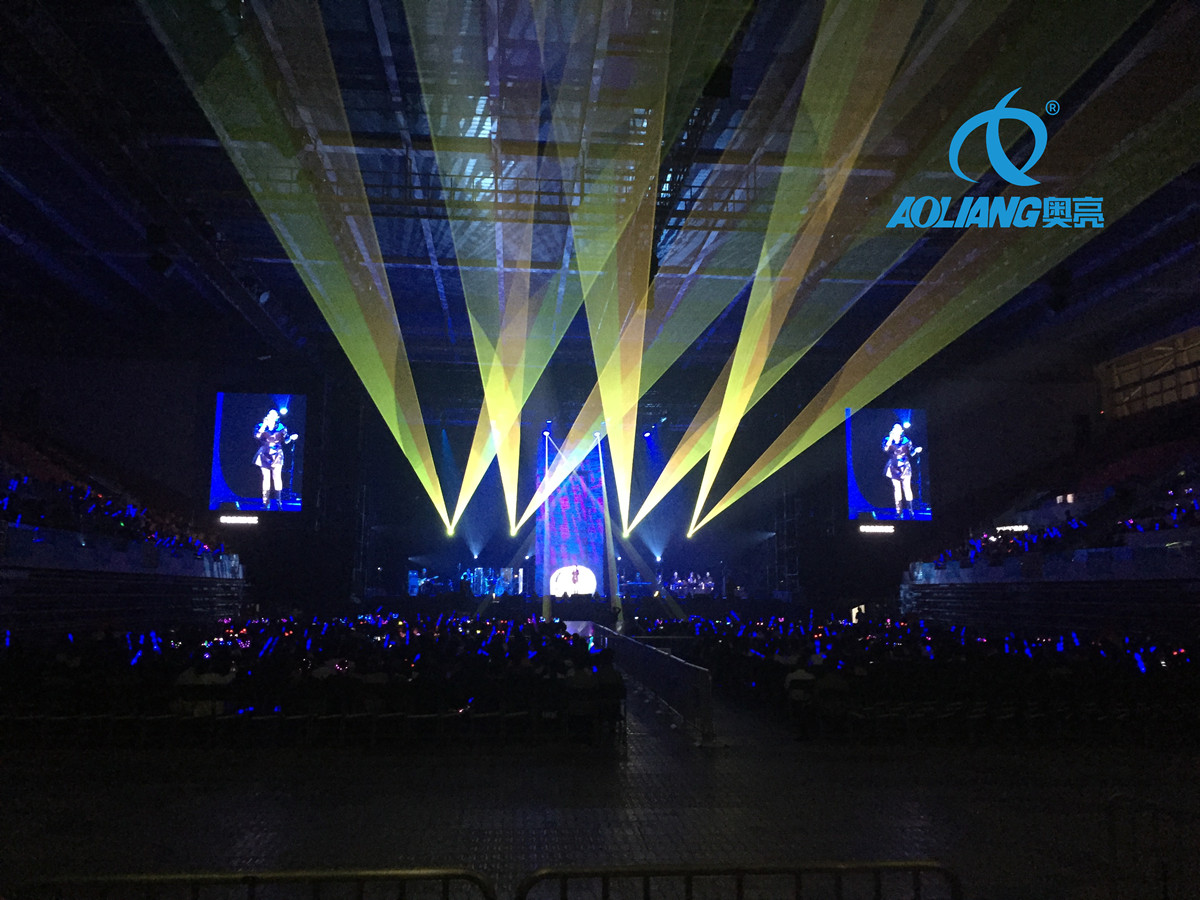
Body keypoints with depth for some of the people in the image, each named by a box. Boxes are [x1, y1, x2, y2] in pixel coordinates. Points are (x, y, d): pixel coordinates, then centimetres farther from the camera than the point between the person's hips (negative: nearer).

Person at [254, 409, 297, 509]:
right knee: (266, 478, 0)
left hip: (276, 455, 0)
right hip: (265, 455, 0)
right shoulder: (261, 426, 5)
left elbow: (285, 441, 9)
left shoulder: (280, 427, 6)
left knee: (277, 477, -7)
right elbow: (257, 436, -11)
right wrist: (264, 425, -15)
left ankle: (278, 501, -1)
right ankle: (266, 502, 4)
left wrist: (291, 438, -9)